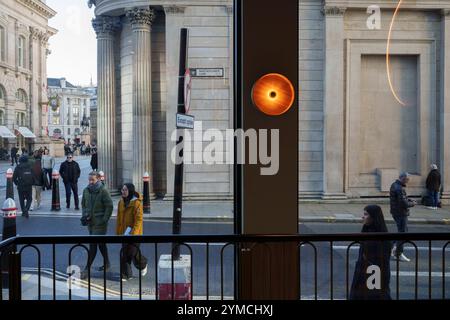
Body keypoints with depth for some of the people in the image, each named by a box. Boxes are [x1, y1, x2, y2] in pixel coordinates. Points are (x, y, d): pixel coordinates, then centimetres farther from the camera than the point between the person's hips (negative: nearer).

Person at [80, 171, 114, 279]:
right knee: (101, 243, 19)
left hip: (99, 223, -7)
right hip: (90, 222, 7)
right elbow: (83, 204, 19)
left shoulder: (103, 191, -13)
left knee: (93, 245, -8)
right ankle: (106, 263, 34)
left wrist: (104, 220, -16)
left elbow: (109, 206, -13)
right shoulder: (86, 190, 6)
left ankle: (87, 269, -4)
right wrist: (84, 215, 5)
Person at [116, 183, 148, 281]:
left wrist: (133, 233, -21)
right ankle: (126, 274, 15)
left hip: (134, 232, -6)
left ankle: (143, 265, 29)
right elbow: (119, 219, 15)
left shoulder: (136, 203, -15)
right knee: (124, 254, 6)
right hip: (124, 232, 6)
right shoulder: (121, 202, 8)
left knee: (133, 252, 0)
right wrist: (118, 232, 14)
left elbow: (139, 219, -17)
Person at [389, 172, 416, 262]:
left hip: (396, 212, 10)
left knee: (404, 231, 22)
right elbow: (404, 203, -25)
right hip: (401, 213, -10)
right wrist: (412, 203, -7)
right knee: (402, 232, -1)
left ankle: (396, 248, 25)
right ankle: (399, 254, 8)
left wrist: (409, 200, 6)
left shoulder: (395, 185, 9)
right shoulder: (399, 189, -24)